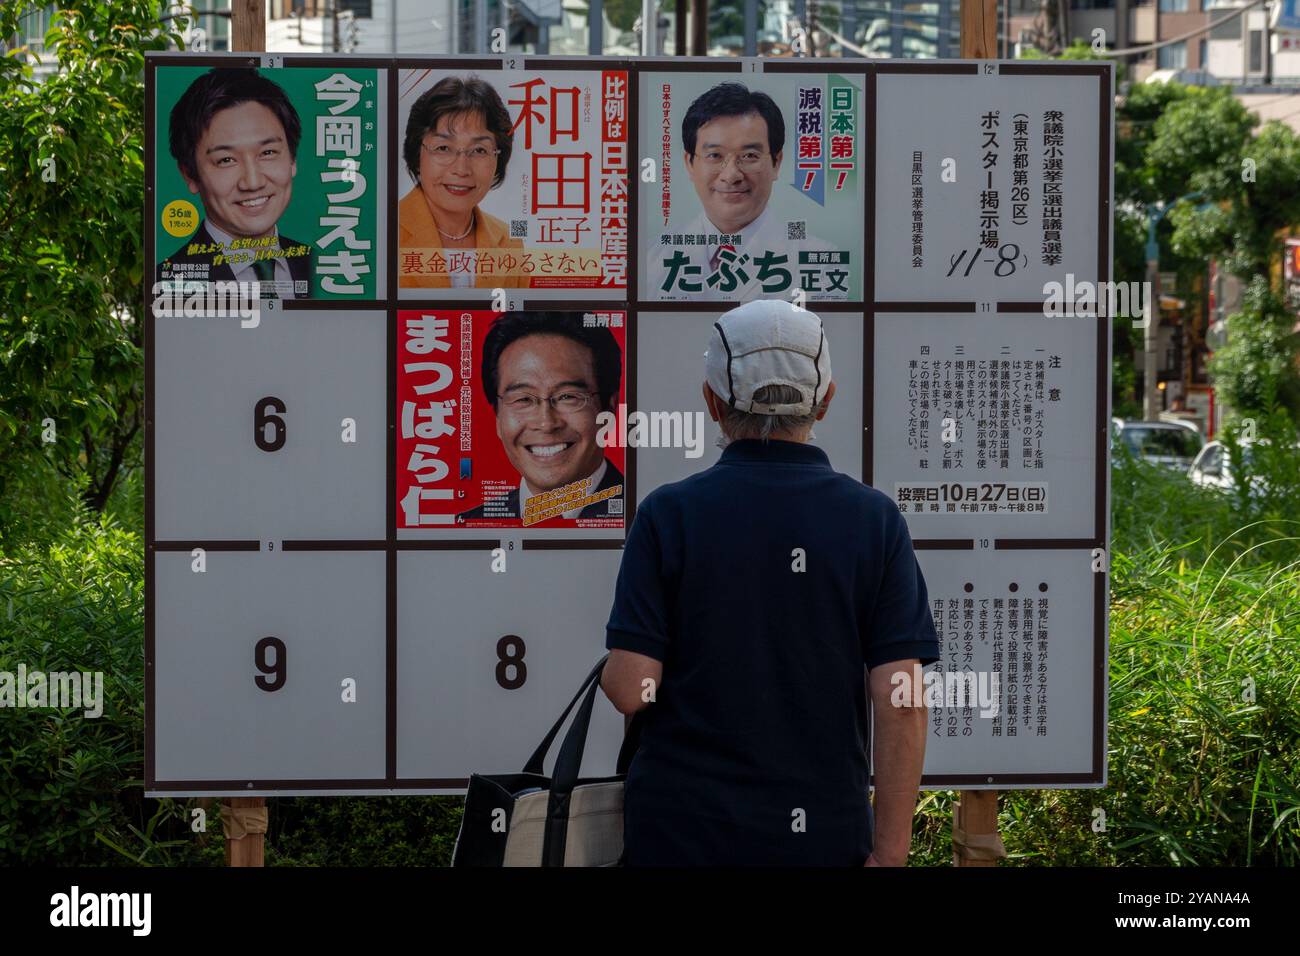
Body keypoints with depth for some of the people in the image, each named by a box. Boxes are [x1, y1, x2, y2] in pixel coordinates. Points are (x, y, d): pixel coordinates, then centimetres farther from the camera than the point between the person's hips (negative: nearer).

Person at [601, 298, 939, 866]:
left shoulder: (669, 513, -6)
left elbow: (631, 688, -10)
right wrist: (889, 850, -4)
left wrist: (612, 670, 13)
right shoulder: (873, 521, -3)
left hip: (683, 828, -1)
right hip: (822, 832, 1)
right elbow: (901, 703, -8)